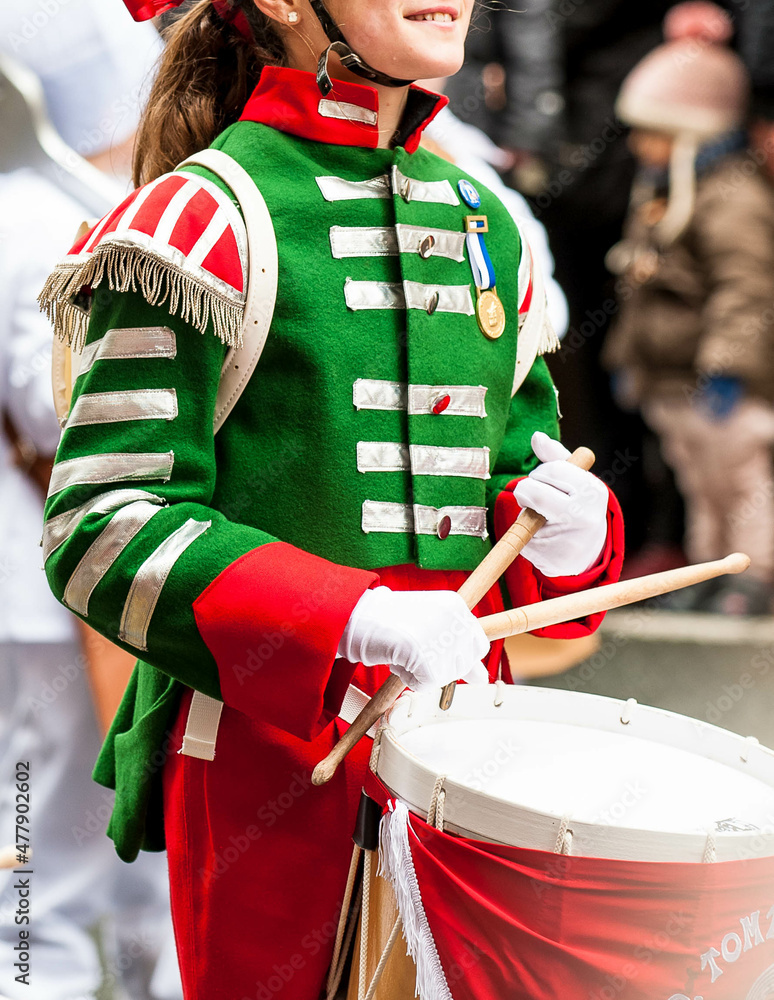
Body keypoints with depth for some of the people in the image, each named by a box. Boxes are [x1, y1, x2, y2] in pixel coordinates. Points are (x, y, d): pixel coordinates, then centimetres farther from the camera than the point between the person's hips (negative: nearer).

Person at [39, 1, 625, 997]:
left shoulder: (483, 222, 11)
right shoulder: (208, 216, -10)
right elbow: (101, 523, -16)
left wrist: (571, 524, -5)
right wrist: (354, 618, -25)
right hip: (263, 745, -6)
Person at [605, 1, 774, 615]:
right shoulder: (658, 196, 13)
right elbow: (640, 291, 23)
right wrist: (625, 356, 26)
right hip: (670, 383, 9)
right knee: (701, 484, 16)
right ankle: (712, 568, 25)